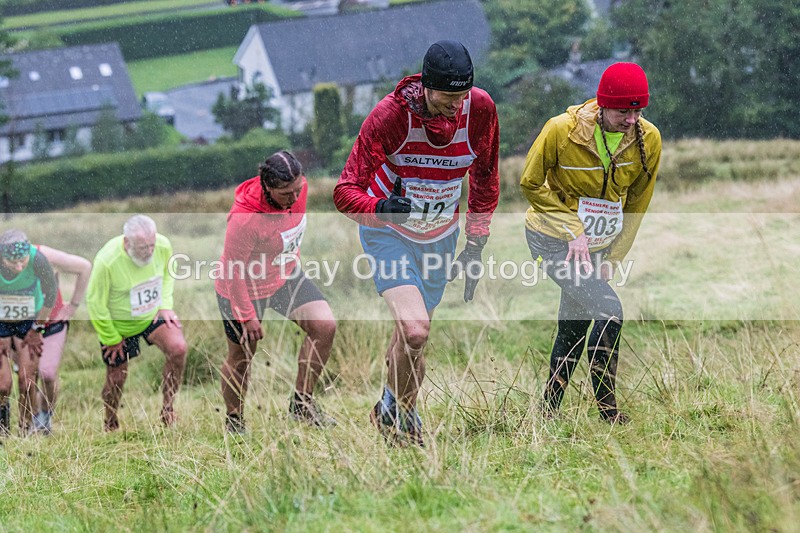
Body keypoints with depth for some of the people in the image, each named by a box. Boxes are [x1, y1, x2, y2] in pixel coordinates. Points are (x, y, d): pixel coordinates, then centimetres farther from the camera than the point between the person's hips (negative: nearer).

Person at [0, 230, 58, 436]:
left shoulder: (38, 260, -30)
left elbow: (51, 292, -9)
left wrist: (37, 329, -4)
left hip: (28, 322, 1)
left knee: (27, 383, -6)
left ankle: (25, 433, 10)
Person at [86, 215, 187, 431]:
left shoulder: (163, 245, -19)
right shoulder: (107, 261, -33)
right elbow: (95, 304, -20)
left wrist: (165, 305, -4)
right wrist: (112, 338, -11)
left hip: (152, 314, 3)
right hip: (117, 324, -3)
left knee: (178, 348, -21)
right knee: (117, 378, 7)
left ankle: (168, 408, -4)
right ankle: (110, 425, 35)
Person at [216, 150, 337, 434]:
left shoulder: (299, 188, -16)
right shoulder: (244, 218, -36)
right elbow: (233, 269, -24)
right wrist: (247, 316, -18)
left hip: (286, 277, 6)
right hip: (246, 288, -6)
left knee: (325, 326, -13)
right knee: (241, 358, 9)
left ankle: (302, 403, 1)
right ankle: (233, 420, 33)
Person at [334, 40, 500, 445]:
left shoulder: (479, 109, -15)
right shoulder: (390, 115, -26)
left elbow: (485, 180, 3)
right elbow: (346, 192, -26)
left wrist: (475, 247, 4)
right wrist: (381, 208, -48)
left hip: (440, 236, 4)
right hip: (388, 231, -4)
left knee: (413, 331, 10)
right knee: (414, 329, -21)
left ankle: (397, 413, 35)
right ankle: (395, 409, 5)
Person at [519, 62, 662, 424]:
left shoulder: (648, 139, -11)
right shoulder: (561, 130, -22)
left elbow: (636, 203, 3)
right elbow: (531, 184, -9)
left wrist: (613, 257, 1)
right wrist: (573, 230, -16)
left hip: (599, 244, 5)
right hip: (554, 238, -5)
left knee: (573, 328, 11)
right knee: (609, 311, -18)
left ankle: (549, 411, 25)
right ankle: (607, 407, -8)